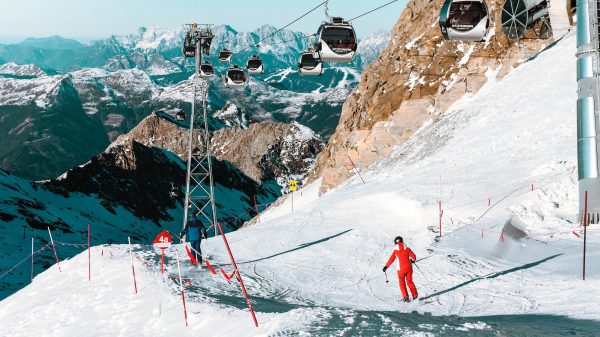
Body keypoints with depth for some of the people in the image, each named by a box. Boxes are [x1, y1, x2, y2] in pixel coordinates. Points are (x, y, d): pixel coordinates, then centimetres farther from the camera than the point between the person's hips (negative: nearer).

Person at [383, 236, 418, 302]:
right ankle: (415, 295, 19)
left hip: (401, 269, -2)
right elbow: (413, 257, 1)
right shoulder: (407, 248, 0)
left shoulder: (396, 250, -5)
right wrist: (412, 260, 23)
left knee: (402, 283, 8)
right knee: (409, 281, 18)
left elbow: (391, 259, -8)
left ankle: (405, 297, -3)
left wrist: (386, 266, 0)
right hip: (409, 268, 2)